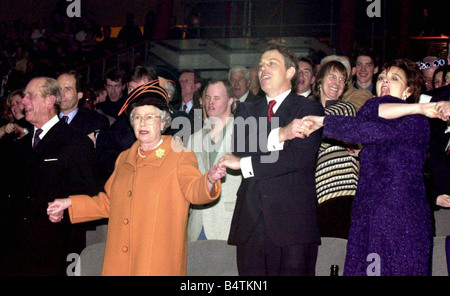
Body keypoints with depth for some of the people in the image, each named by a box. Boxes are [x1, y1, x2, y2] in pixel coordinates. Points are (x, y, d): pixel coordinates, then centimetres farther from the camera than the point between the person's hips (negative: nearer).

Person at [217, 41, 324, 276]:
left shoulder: (308, 109, 5)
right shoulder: (246, 111, 21)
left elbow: (300, 157, -10)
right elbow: (240, 150, 3)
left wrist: (244, 163, -8)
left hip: (292, 220, -4)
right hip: (250, 221, 4)